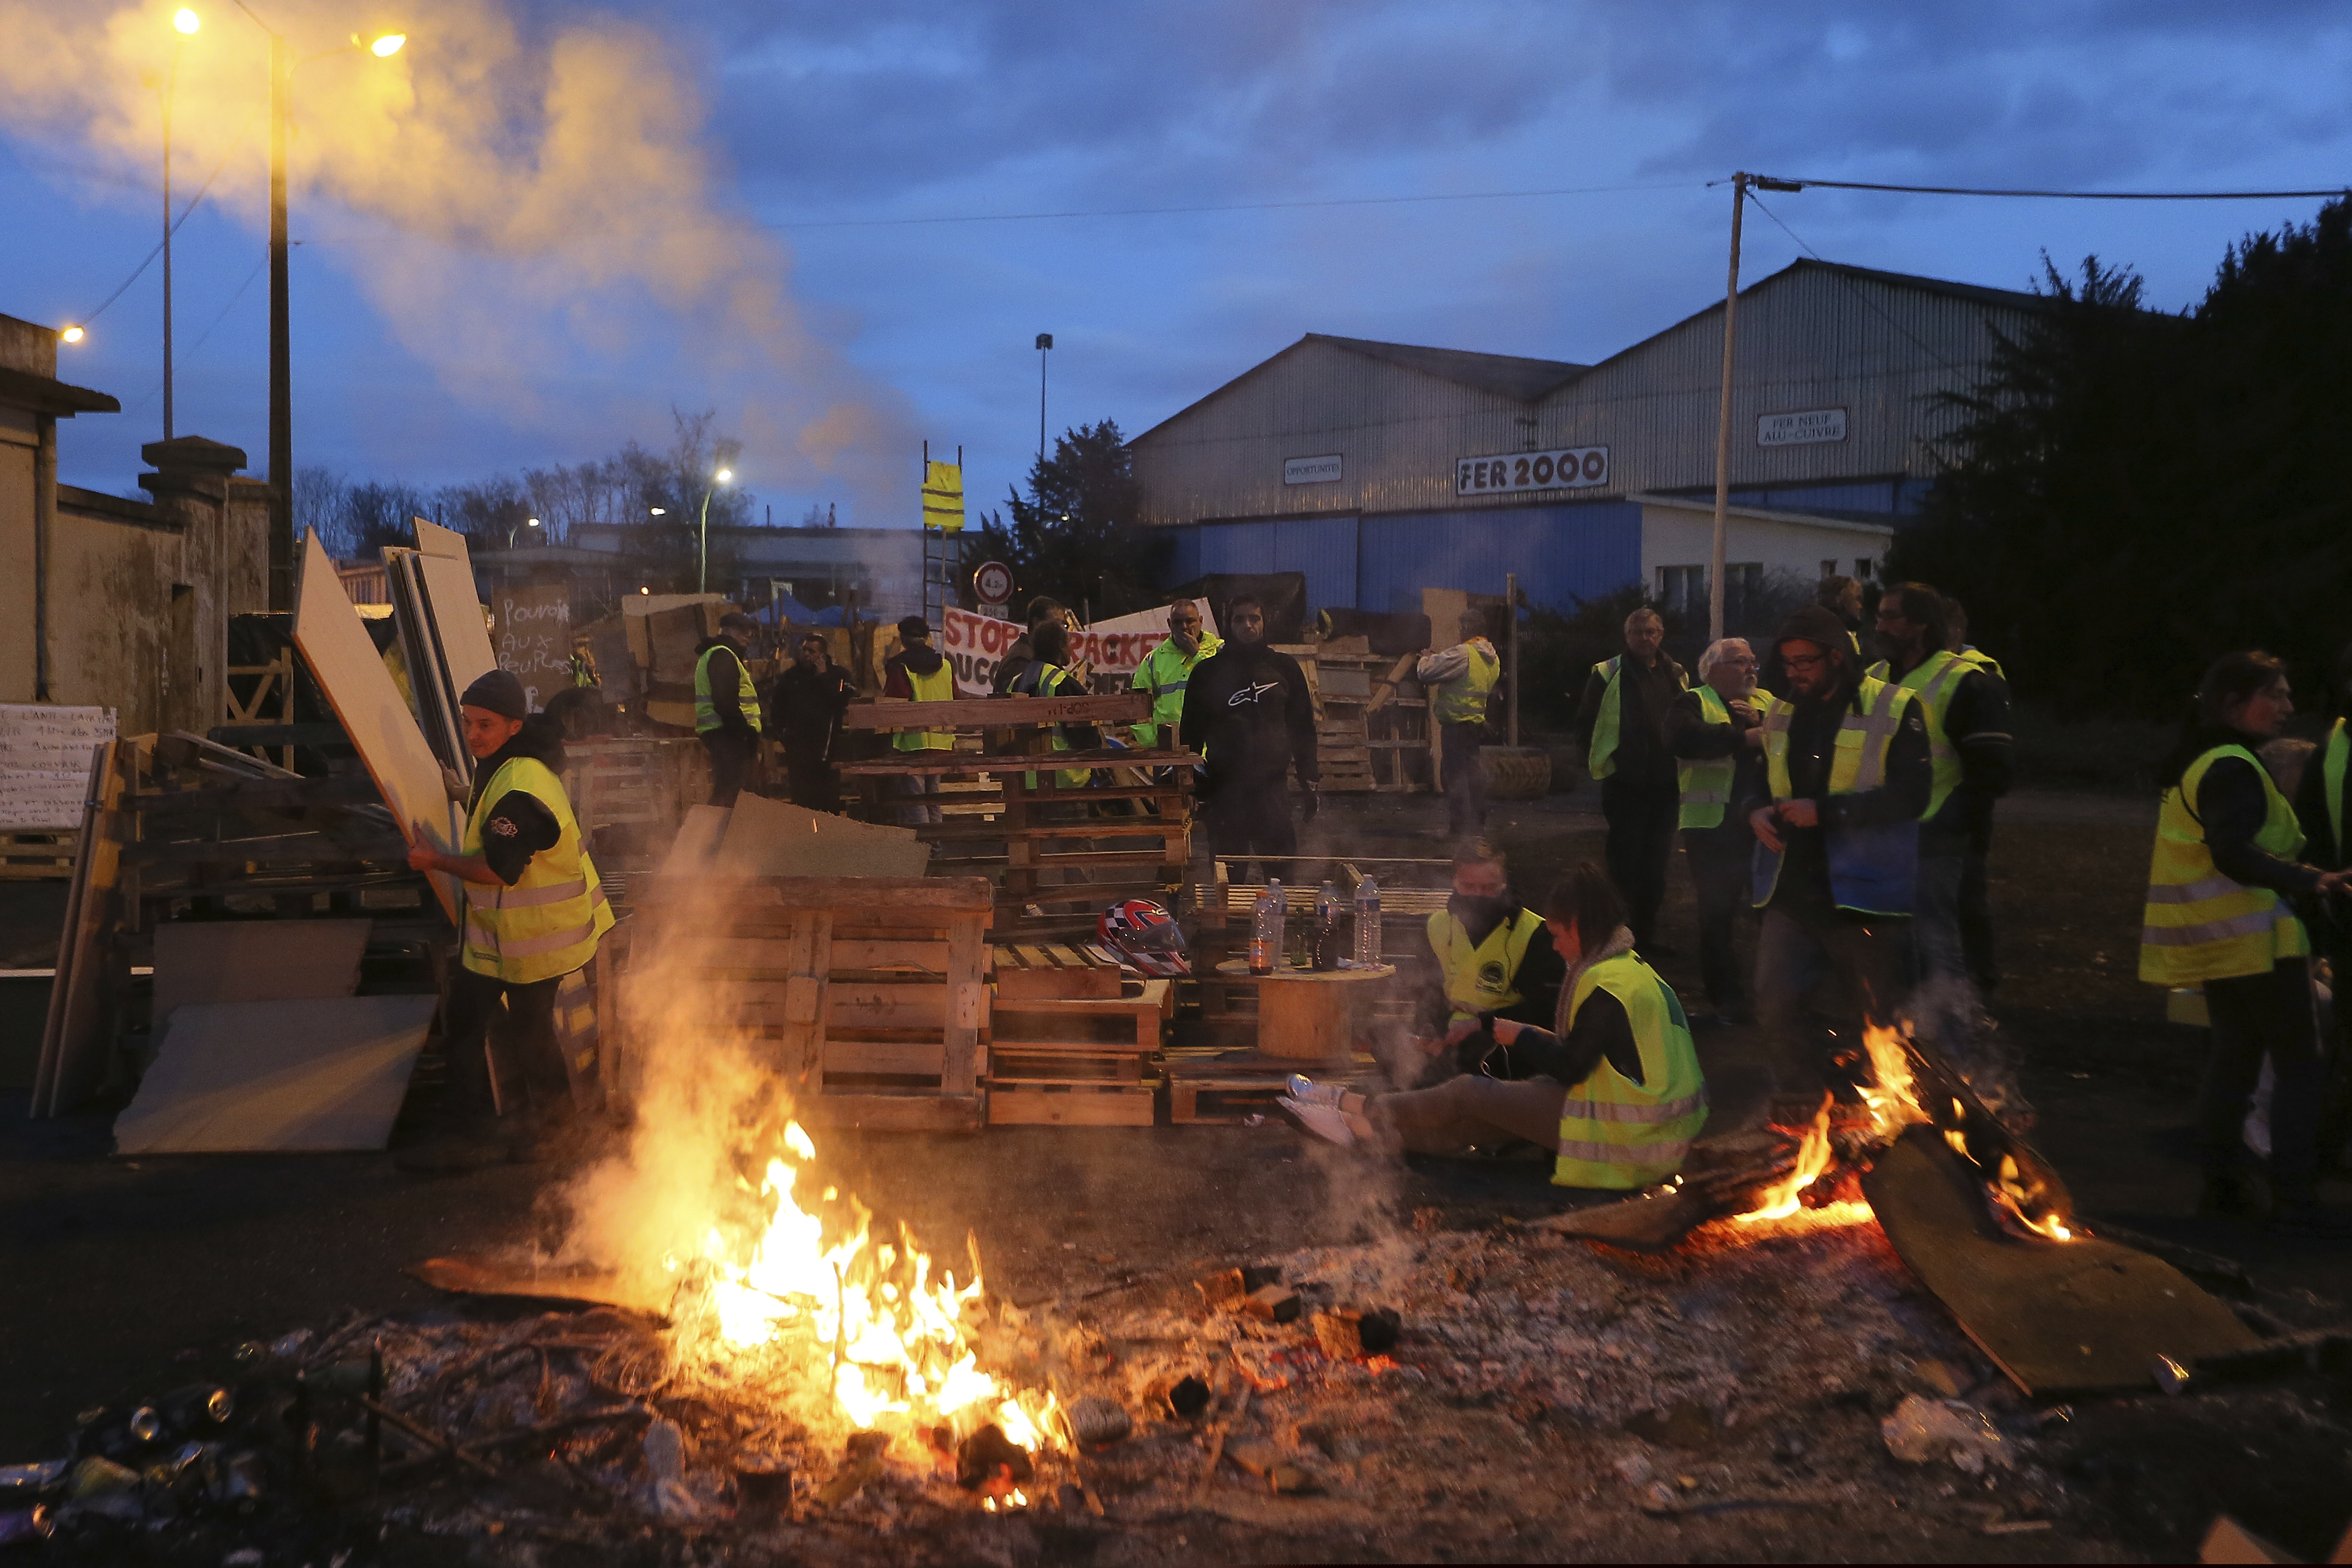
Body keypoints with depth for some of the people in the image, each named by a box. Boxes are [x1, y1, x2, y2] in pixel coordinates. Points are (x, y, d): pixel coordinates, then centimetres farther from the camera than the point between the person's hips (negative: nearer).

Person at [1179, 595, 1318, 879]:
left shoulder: (1284, 667, 11)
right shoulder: (1209, 671, 8)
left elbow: (1303, 727, 13)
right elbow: (1191, 730, 9)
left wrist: (1308, 781, 7)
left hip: (1273, 784, 0)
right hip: (1224, 785, 0)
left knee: (1282, 867, -4)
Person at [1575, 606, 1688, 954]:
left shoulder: (1677, 676, 10)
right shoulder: (1608, 674, -4)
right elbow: (1587, 723, -4)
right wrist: (1601, 762, -8)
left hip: (1665, 785, 5)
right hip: (1626, 784, -5)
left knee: (1656, 864, 11)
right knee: (1625, 864, 0)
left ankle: (1646, 933, 22)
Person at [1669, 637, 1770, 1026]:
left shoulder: (1767, 703, 15)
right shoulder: (1693, 703, 0)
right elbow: (1684, 739, -23)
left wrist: (1762, 723, -12)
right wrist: (1745, 737, -22)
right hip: (1715, 826, -4)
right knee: (1718, 914, 2)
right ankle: (1727, 1000, 12)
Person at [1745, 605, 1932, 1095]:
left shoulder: (1894, 709, -7)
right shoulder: (1781, 714, 11)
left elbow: (1911, 794, -15)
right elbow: (1755, 779, 22)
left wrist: (1826, 810, -21)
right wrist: (1755, 810, -2)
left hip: (1863, 894, -5)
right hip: (1791, 892, 5)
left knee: (1872, 1021, 9)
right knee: (1775, 1009, 0)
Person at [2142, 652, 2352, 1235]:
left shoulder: (2193, 765, 13)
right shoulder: (2233, 768, -17)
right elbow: (2234, 855, -28)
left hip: (2213, 938, 10)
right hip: (2252, 935, -10)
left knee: (2233, 1052, 15)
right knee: (2299, 1063, -6)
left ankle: (2222, 1181, 18)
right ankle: (2296, 1199, -7)